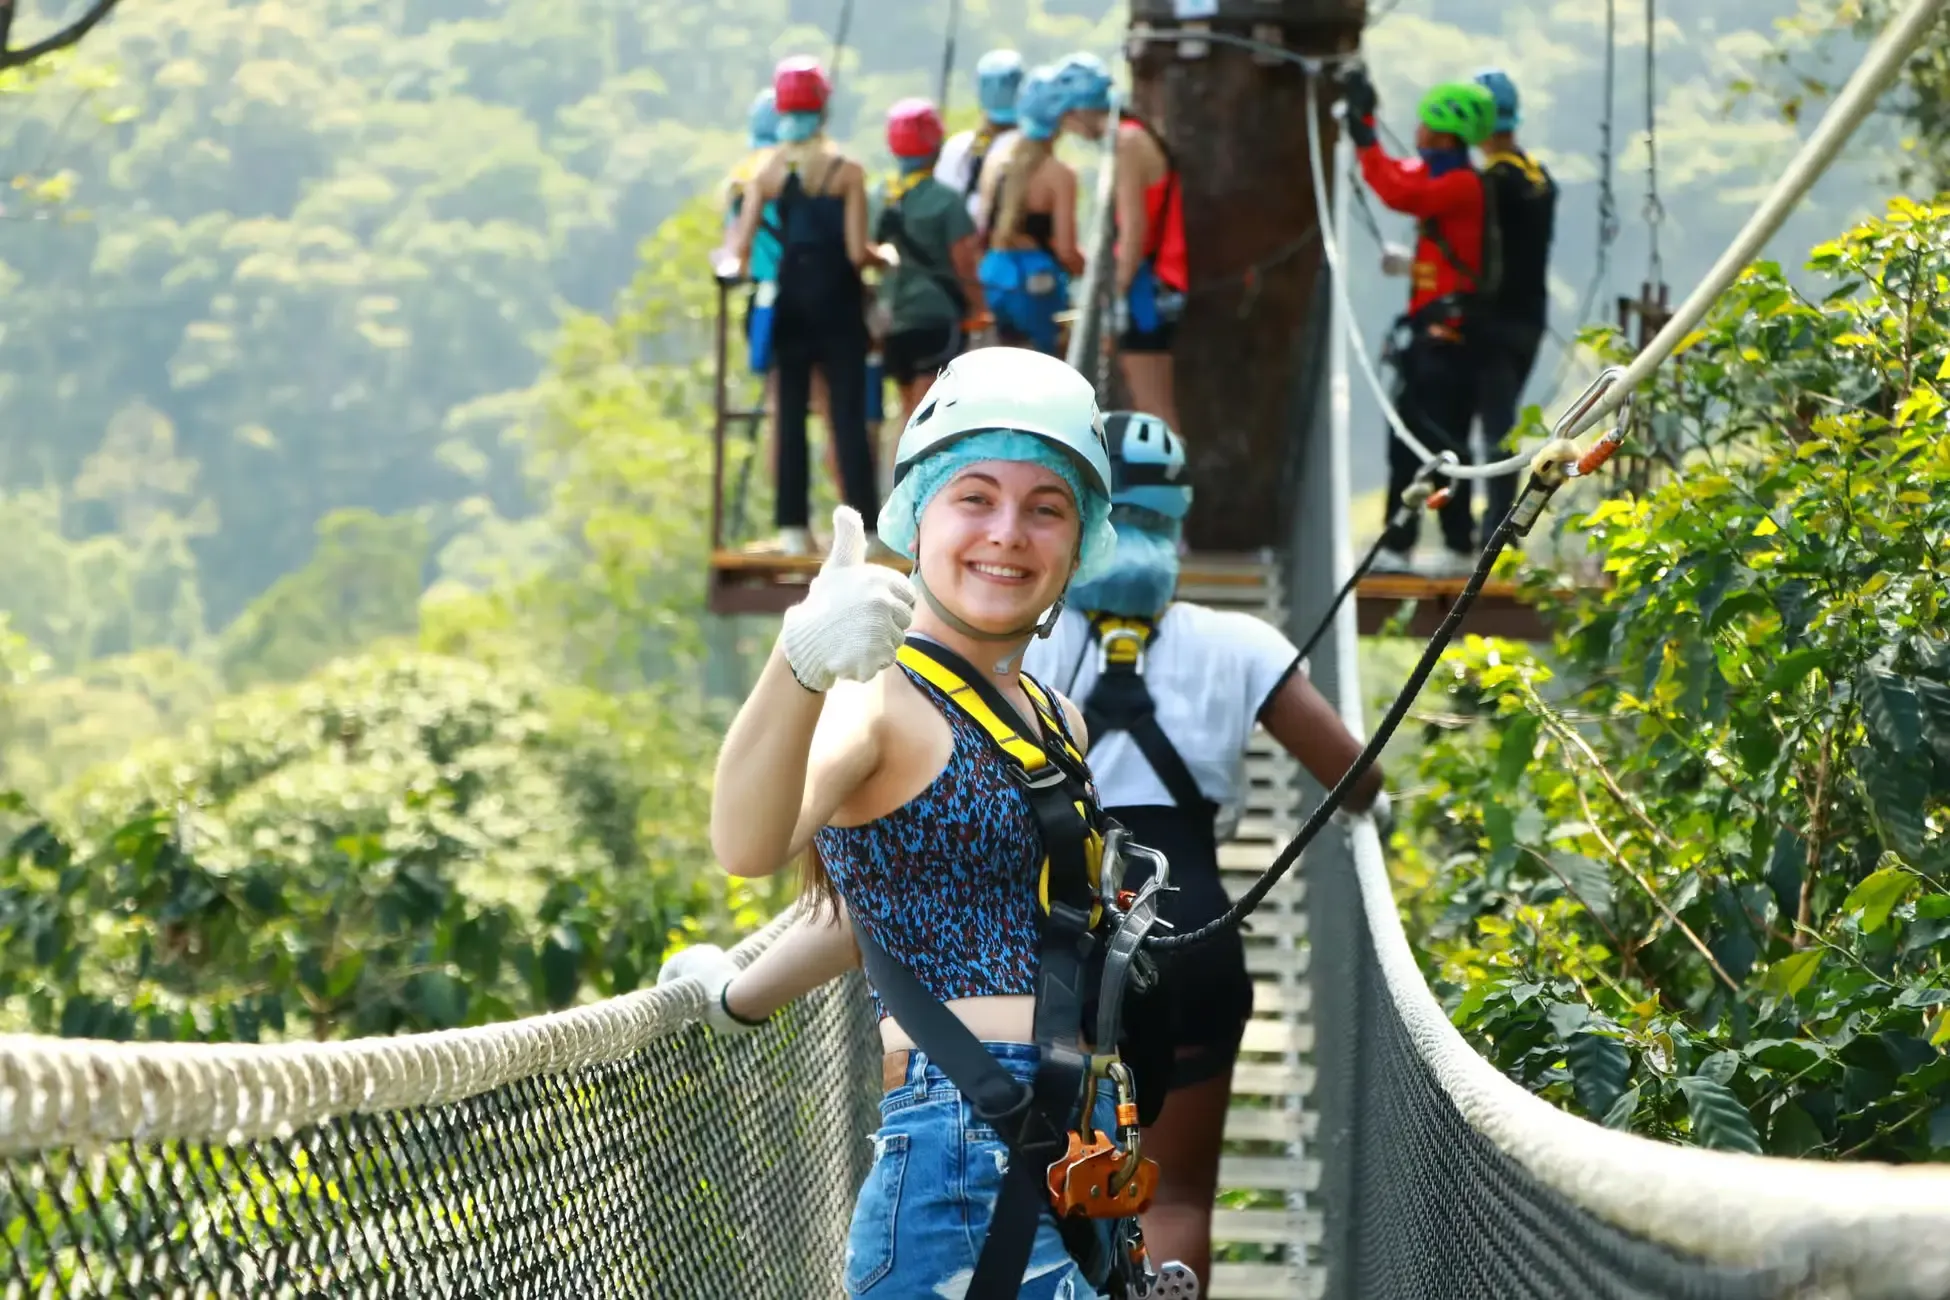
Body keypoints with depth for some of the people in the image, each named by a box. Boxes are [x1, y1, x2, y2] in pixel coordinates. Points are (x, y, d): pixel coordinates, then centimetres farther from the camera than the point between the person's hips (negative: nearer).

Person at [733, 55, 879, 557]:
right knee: (849, 413, 0)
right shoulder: (847, 171, -8)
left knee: (790, 412, 8)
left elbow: (741, 250, -6)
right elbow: (857, 252, -12)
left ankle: (793, 525, 6)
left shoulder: (767, 171, -2)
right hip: (837, 303, -2)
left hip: (788, 301, 2)